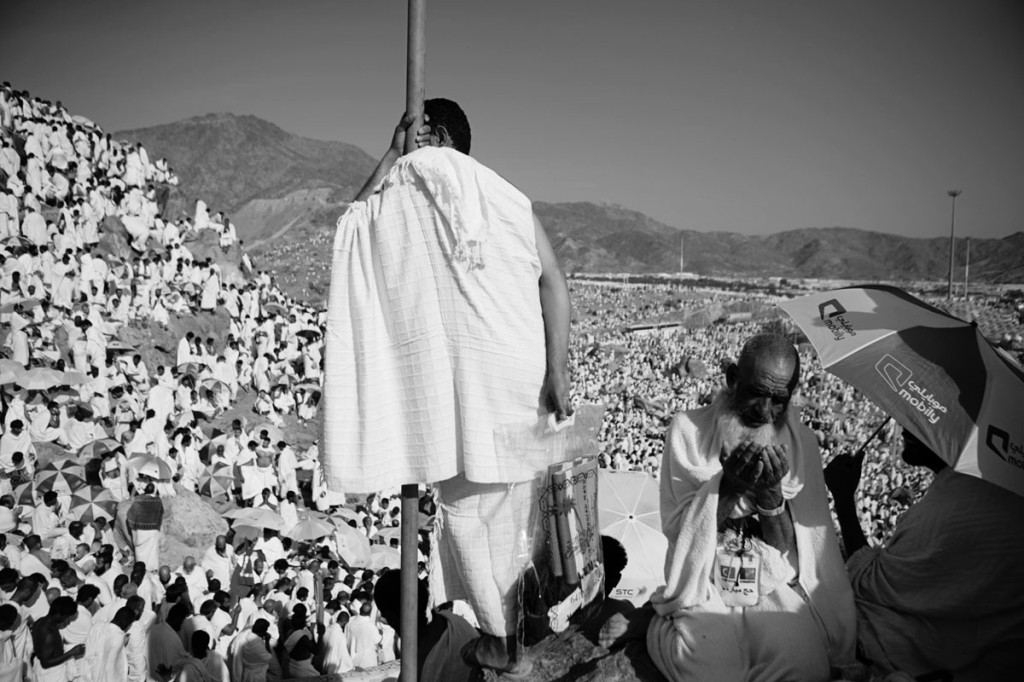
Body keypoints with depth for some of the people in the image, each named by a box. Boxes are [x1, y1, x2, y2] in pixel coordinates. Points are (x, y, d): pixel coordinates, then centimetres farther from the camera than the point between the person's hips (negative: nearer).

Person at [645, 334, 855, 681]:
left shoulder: (800, 443, 3)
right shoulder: (689, 429, -1)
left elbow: (792, 547, 0)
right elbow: (675, 527, -5)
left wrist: (772, 494, -19)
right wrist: (726, 486, -20)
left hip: (778, 592, 2)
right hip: (704, 593, -2)